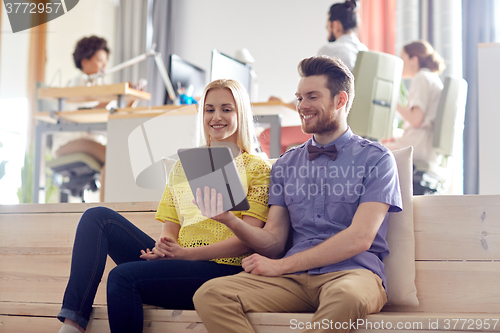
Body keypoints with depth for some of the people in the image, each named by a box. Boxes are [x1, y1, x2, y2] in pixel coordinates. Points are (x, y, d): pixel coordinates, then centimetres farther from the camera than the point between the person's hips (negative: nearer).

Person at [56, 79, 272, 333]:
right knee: (98, 217, -9)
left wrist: (185, 253, -17)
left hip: (223, 270, -6)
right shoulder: (182, 168, 22)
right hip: (178, 265, 6)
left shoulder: (257, 168, 5)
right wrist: (161, 250, -10)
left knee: (123, 276, -28)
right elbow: (169, 232, 16)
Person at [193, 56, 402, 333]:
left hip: (350, 272, -3)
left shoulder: (376, 159, 5)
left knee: (346, 295, -42)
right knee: (209, 295, -24)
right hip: (293, 279, 4)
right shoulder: (285, 165, 20)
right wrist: (229, 219, -8)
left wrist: (281, 265, -9)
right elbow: (273, 242, 13)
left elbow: (359, 239, -7)